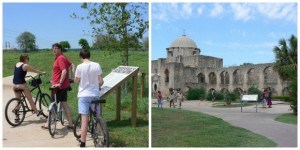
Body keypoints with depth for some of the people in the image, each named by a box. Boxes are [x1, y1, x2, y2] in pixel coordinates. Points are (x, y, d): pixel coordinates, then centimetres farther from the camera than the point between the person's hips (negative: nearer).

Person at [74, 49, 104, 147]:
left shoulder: (80, 67, -8)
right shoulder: (97, 65, -2)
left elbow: (76, 80, 2)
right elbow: (101, 81, -2)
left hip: (83, 95, -2)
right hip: (95, 95, 2)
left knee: (84, 120, -2)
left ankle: (83, 144, 1)